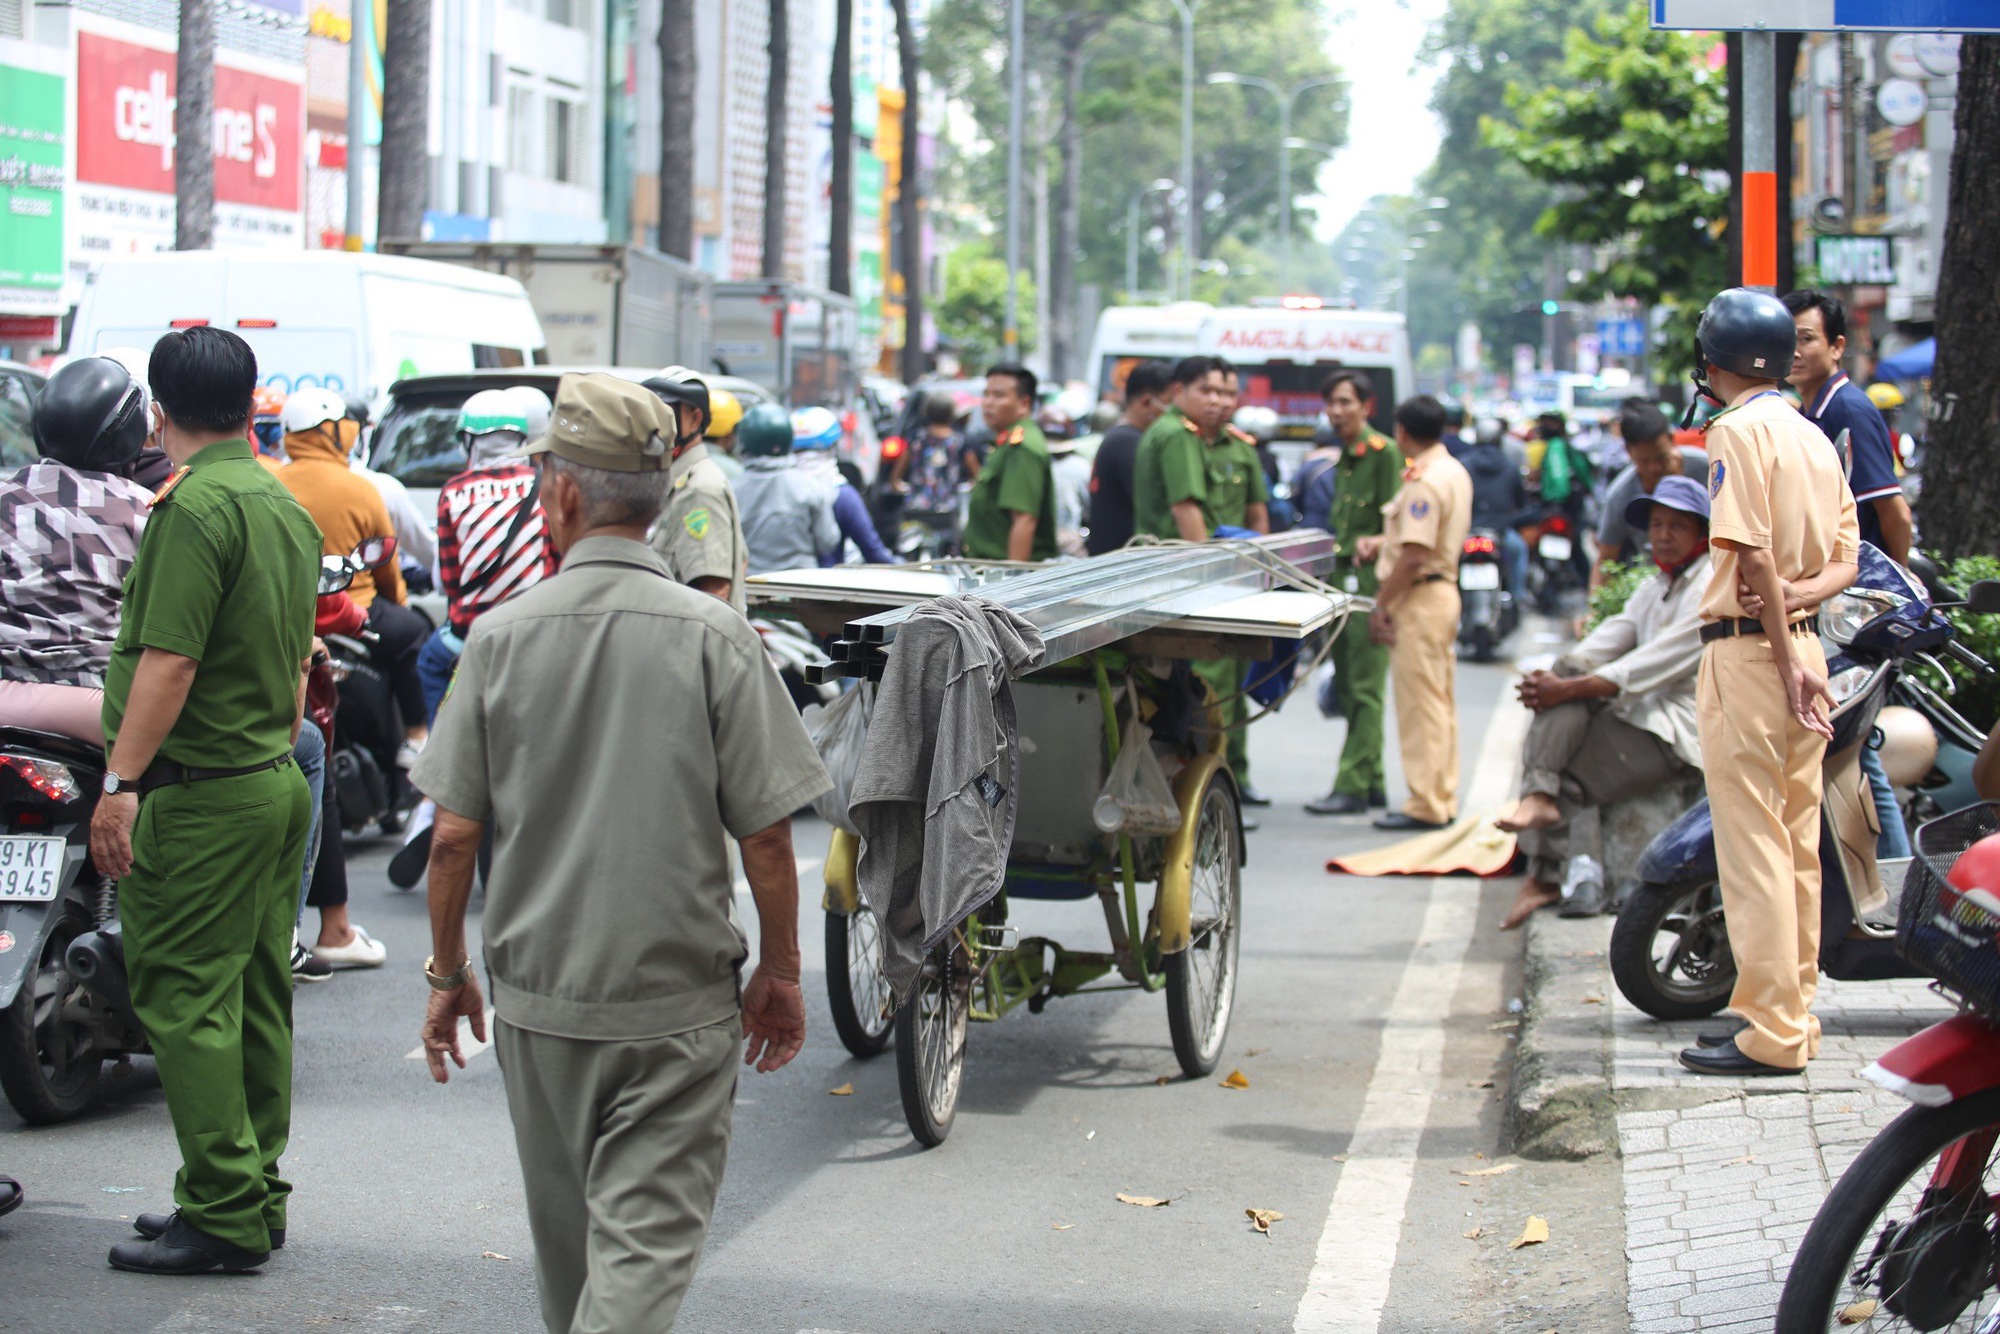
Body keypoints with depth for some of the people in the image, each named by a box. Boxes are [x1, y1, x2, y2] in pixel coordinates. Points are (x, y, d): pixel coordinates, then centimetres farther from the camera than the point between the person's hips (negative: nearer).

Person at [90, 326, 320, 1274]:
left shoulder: (194, 506, -15)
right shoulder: (287, 507, 12)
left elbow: (168, 663, -21)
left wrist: (120, 783, -19)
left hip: (198, 795, -9)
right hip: (277, 782, 9)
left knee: (187, 1002, -5)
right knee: (257, 1000, 13)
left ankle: (225, 1213, -5)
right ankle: (257, 1195, 19)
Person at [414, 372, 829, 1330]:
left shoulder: (501, 636, -4)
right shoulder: (713, 637, -9)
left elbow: (454, 834, -2)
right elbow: (766, 833, -8)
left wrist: (447, 975, 10)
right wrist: (780, 975, 5)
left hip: (536, 997, 3)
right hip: (679, 1001, -2)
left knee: (567, 1241, 19)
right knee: (647, 1238, -2)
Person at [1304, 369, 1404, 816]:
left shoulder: (1384, 453, -9)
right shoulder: (1344, 457, 19)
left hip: (1370, 582, -9)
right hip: (1342, 579, 9)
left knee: (1365, 689, -8)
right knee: (1347, 684, 11)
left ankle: (1352, 787, -9)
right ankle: (1372, 784, 18)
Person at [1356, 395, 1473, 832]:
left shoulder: (1424, 480, -18)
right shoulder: (1454, 472, 13)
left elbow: (1415, 555, -22)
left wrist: (1382, 604, -15)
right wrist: (1383, 541, 16)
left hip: (1420, 596, -10)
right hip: (1445, 588, 10)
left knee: (1420, 702, -6)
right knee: (1440, 702, 14)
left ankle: (1426, 805, -4)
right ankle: (1443, 799, 19)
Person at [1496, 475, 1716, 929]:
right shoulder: (1652, 589, 20)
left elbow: (1659, 663, -20)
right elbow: (1611, 637, 5)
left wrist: (1570, 689, -24)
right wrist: (1549, 680, -15)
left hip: (1679, 732, -8)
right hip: (1641, 715, 8)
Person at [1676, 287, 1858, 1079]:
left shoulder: (1737, 430, -10)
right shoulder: (1814, 438, 16)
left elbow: (1754, 553, -18)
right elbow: (1847, 558, 12)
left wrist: (1786, 658, -18)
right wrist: (1802, 596, -6)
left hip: (1750, 649, -9)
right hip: (1804, 648, 9)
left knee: (1752, 842, -7)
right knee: (1797, 841, 13)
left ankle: (1772, 1034, -6)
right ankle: (1792, 1012, 19)